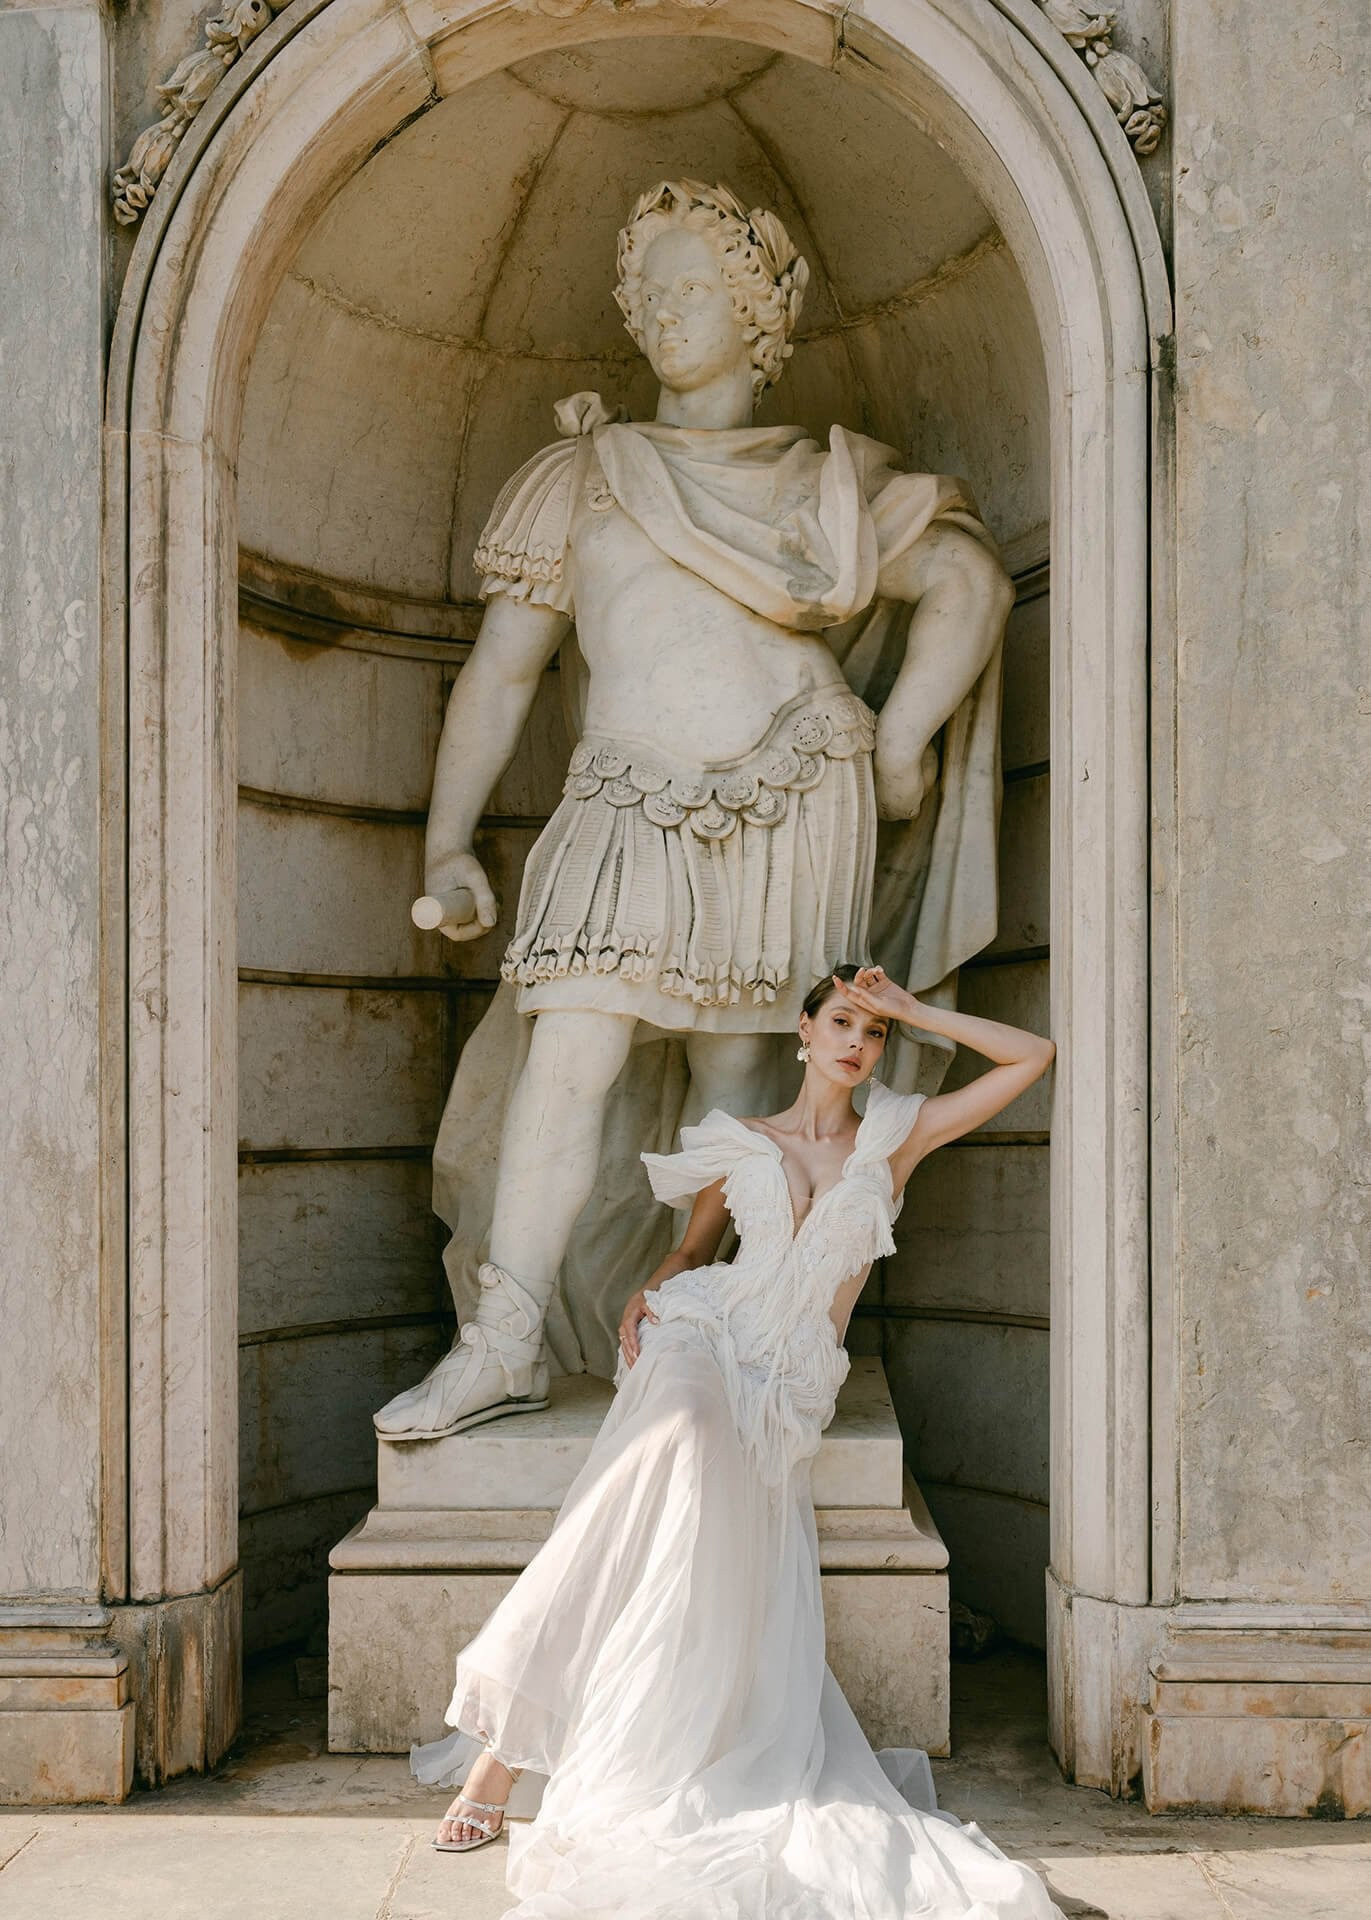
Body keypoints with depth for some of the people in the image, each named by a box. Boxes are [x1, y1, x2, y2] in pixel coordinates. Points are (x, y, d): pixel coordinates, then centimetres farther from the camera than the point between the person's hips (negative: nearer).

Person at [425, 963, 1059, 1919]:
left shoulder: (898, 1138, 14)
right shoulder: (738, 1143, 16)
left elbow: (1035, 1056, 15)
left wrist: (912, 1008, 12)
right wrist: (648, 1296, 4)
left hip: (787, 1393, 2)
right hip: (704, 1340, -1)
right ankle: (506, 1747, -29)